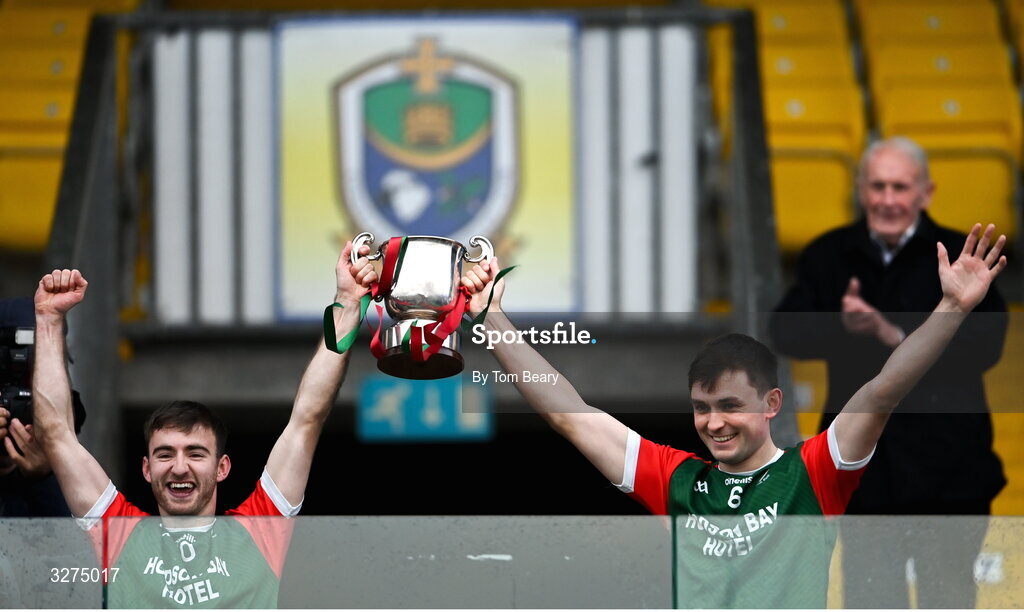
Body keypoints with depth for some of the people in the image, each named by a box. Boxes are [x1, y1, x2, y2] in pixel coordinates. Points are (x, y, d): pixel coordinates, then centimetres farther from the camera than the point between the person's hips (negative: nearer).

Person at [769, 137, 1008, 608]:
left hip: (944, 464, -3)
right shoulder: (828, 257, 4)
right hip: (863, 467, 3)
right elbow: (785, 333, -5)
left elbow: (983, 346, -17)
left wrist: (896, 336, -25)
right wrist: (841, 325, -25)